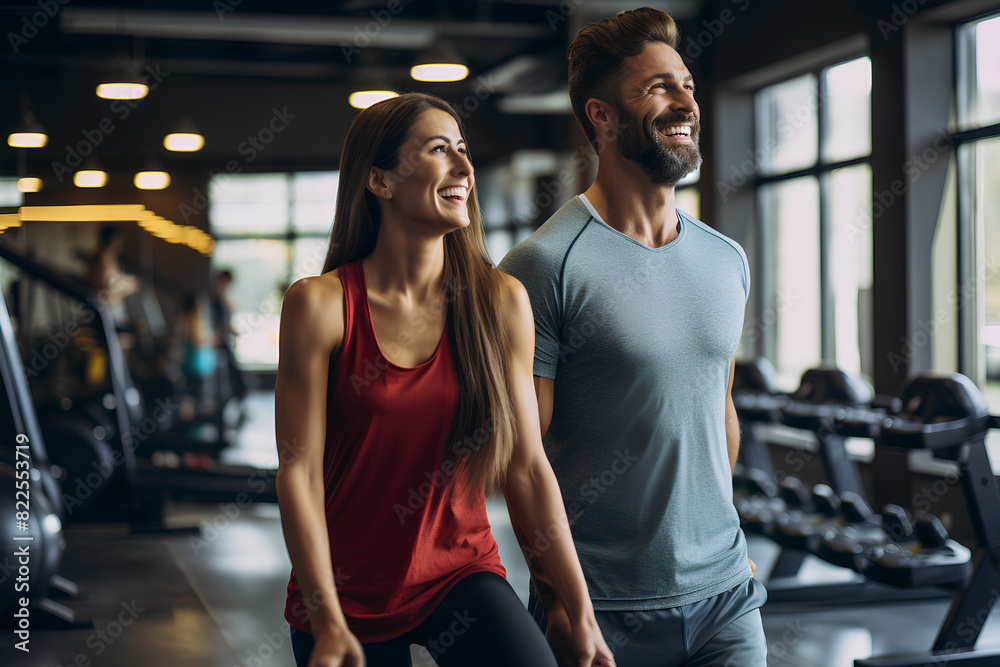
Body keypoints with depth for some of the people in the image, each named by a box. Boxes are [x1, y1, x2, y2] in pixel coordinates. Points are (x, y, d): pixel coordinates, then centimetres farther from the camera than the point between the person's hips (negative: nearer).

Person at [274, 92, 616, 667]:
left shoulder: (502, 302, -3)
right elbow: (299, 469, -10)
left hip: (463, 571, 1)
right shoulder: (320, 305, -9)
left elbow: (527, 467, -1)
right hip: (350, 589, -1)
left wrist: (581, 613, -2)